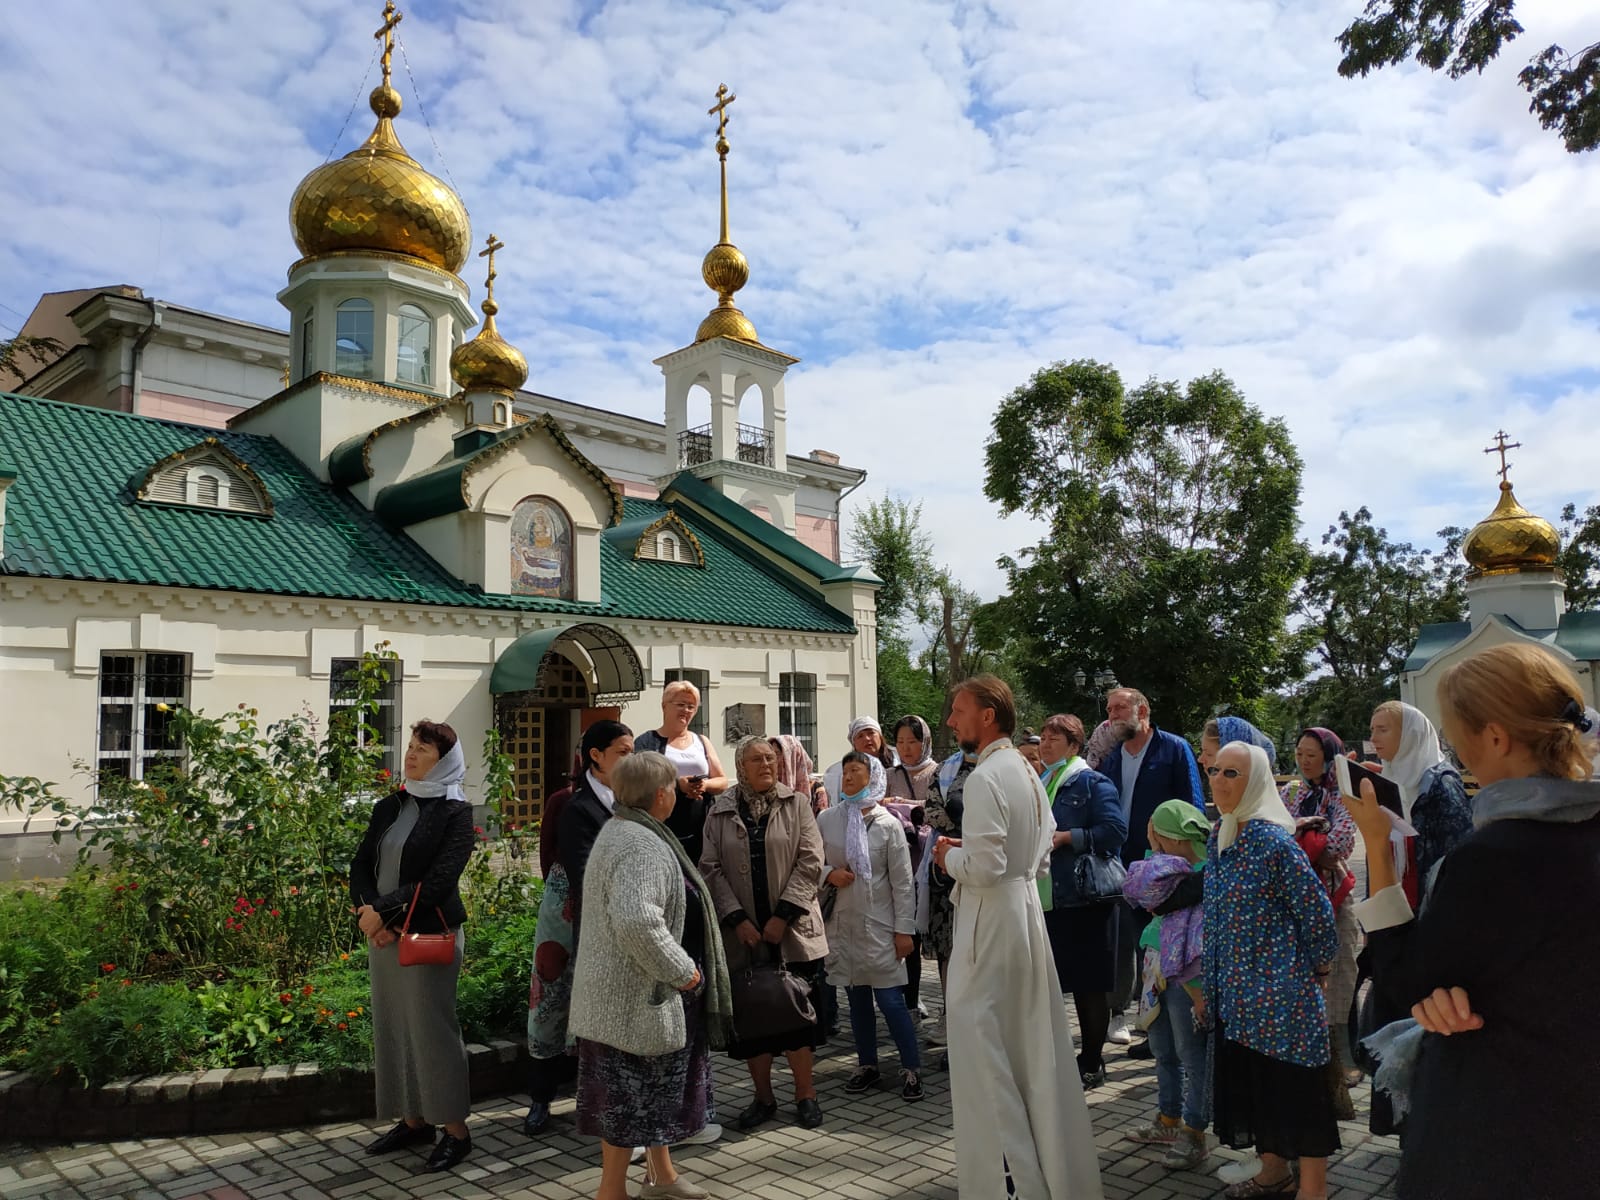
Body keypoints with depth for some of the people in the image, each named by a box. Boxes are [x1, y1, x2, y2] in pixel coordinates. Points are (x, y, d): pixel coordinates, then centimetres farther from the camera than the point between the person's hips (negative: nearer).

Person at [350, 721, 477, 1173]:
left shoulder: (455, 813, -8)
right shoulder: (388, 807, 10)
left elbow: (439, 880, -17)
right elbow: (361, 866, 6)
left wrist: (383, 910, -17)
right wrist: (368, 911, -11)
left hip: (430, 936, -6)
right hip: (383, 934, 6)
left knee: (431, 1029, -1)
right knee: (392, 1027, 11)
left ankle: (456, 1130, 11)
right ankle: (413, 1120, 25)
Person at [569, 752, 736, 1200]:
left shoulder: (620, 831, 10)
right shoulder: (642, 847, -25)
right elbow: (638, 923, -37)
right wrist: (681, 970, -23)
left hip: (627, 991, 11)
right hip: (636, 995, -11)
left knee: (654, 1086, 22)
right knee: (631, 1093, 4)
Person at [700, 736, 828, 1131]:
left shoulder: (796, 804, 3)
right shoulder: (720, 811, 5)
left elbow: (810, 862, -3)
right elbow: (711, 869, 1)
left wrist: (783, 915, -11)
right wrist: (737, 919, -9)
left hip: (792, 930, -1)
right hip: (743, 934, 1)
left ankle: (805, 1095, 18)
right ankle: (763, 1097, 22)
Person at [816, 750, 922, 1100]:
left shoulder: (888, 824, -6)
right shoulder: (826, 820, 1)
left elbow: (903, 882, -4)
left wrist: (904, 929, -6)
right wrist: (828, 873, -11)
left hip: (879, 923, -3)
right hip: (843, 922, 3)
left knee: (890, 1000, -4)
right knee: (857, 999, 12)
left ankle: (911, 1069, 11)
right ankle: (867, 1065, 27)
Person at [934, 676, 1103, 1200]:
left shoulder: (985, 777, -19)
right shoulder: (1027, 771, 9)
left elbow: (985, 867, -24)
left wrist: (950, 856, -5)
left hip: (990, 921, -9)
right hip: (1026, 907, 9)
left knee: (984, 1053, 1)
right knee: (1035, 1046, 17)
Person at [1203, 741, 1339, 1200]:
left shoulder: (1272, 839, -18)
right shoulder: (1218, 838, 6)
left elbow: (1316, 908, -16)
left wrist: (1315, 966, -4)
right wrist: (1212, 981, 17)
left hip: (1280, 988, -8)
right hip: (1237, 988, 8)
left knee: (1295, 1086, 4)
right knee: (1249, 1079, 17)